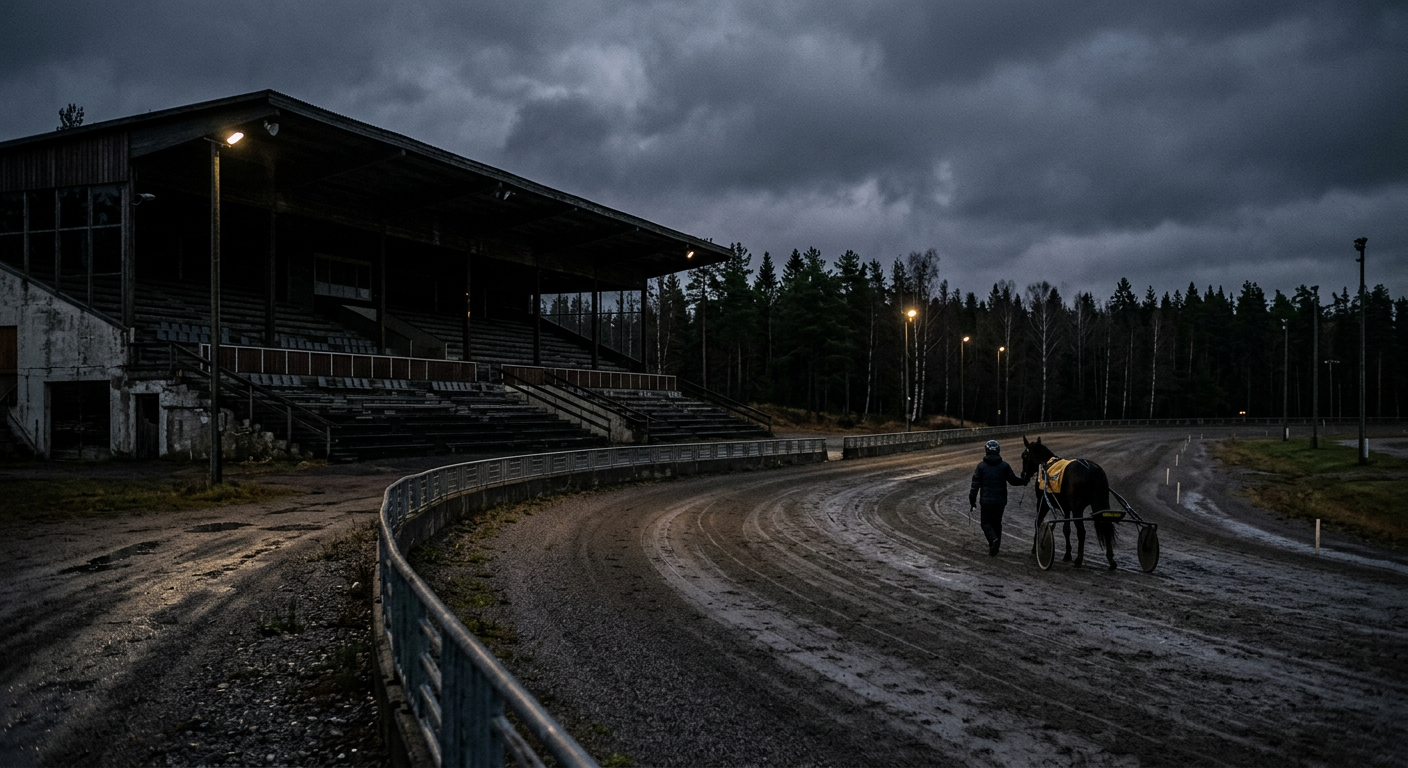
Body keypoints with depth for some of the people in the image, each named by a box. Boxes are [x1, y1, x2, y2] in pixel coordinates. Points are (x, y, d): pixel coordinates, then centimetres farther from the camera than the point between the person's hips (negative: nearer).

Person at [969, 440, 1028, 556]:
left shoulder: (981, 466, -3)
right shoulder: (1004, 466, 0)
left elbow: (975, 484, -5)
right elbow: (1013, 480, 1)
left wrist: (972, 500, 0)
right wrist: (1025, 480, 20)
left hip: (986, 500, -2)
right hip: (1000, 500, 2)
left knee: (986, 522, 6)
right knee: (997, 522, 15)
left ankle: (993, 539, -21)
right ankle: (994, 548, 16)